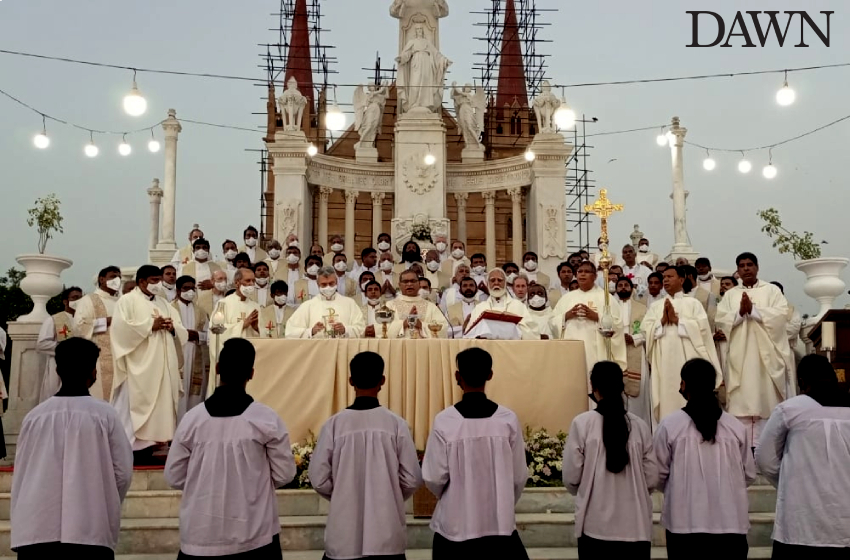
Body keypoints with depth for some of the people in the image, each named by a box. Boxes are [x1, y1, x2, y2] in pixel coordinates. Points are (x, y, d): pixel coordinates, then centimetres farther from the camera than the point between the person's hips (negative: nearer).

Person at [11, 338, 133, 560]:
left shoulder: (35, 416, 3)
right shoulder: (104, 414, -4)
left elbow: (20, 474, 9)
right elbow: (123, 472, -2)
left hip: (35, 530, 3)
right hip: (90, 530, -2)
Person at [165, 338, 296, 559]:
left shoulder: (193, 418, -8)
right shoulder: (267, 419, -11)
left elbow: (174, 477, 1)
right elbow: (284, 475, -3)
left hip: (202, 535, 1)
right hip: (255, 536, -1)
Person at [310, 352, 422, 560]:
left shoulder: (334, 424, -7)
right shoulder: (396, 424, -7)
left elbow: (319, 479, -4)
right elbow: (412, 479, -4)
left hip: (344, 536, 0)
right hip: (387, 535, 0)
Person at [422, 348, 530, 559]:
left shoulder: (444, 421, -13)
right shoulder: (508, 419, -8)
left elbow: (434, 478, -8)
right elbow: (520, 476, -1)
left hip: (455, 525, -1)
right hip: (499, 523, 1)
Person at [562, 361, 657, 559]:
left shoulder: (582, 423, -9)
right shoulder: (639, 425, -2)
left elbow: (571, 478, -5)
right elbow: (652, 479, 3)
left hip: (596, 526, -2)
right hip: (635, 526, 2)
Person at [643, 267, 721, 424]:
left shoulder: (693, 303, 9)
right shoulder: (655, 306, 17)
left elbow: (702, 327, -5)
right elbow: (645, 329, 5)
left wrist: (677, 320, -7)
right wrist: (662, 320, -8)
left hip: (687, 359, -2)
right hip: (664, 361, 2)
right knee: (667, 399, -1)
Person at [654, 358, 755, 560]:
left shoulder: (670, 424, -9)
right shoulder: (735, 426, -1)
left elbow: (659, 474, -1)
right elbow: (749, 475, 8)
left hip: (685, 521, -2)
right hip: (730, 521, 2)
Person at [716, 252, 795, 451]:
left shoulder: (772, 290, 7)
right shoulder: (729, 295, 13)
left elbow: (781, 315, -7)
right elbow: (721, 321, 2)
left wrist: (753, 310, -14)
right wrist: (740, 312, -14)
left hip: (766, 354, -2)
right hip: (739, 356, 2)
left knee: (766, 399, -4)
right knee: (741, 401, -2)